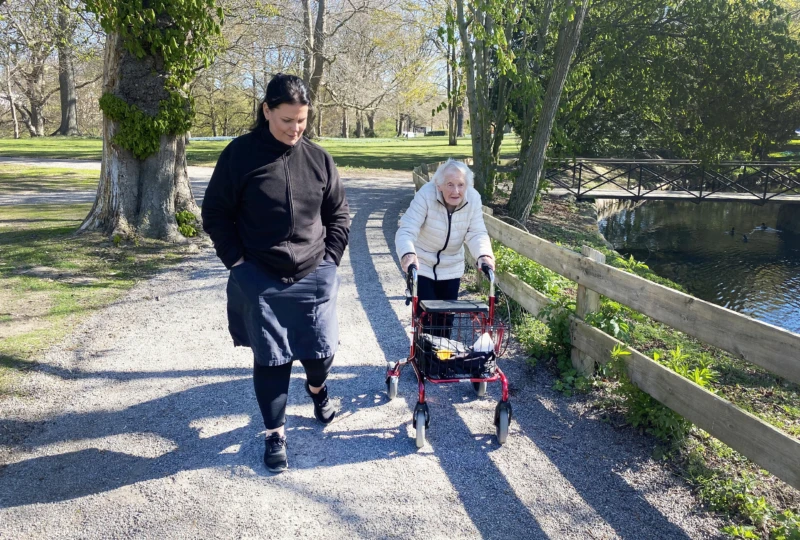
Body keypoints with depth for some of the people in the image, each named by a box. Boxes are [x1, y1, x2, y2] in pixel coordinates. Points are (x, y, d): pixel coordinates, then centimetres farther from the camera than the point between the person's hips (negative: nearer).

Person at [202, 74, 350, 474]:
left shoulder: (318, 158, 1)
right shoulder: (240, 155, -7)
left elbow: (338, 214, 11)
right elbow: (215, 215, -1)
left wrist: (330, 259, 3)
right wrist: (237, 262, -7)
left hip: (314, 278, 2)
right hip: (260, 280, -2)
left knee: (321, 350, 7)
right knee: (271, 359, 6)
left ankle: (316, 387, 44)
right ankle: (275, 433, 25)